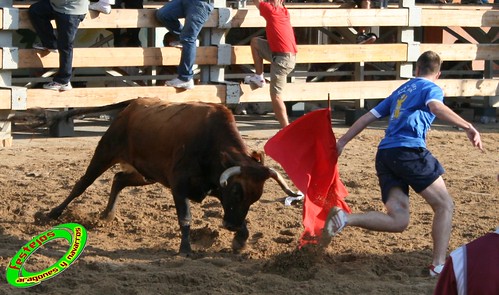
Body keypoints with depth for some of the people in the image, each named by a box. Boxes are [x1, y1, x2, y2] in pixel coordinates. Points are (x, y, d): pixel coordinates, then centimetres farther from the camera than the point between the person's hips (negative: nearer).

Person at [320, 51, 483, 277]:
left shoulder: (400, 91, 29)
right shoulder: (431, 88, 8)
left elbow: (368, 117, 28)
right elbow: (436, 107, -16)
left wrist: (342, 142, 34)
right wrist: (468, 127, -25)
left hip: (384, 154, 7)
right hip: (409, 151, -6)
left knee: (398, 221, -1)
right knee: (444, 205, 4)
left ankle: (344, 218, -17)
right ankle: (439, 265, -5)